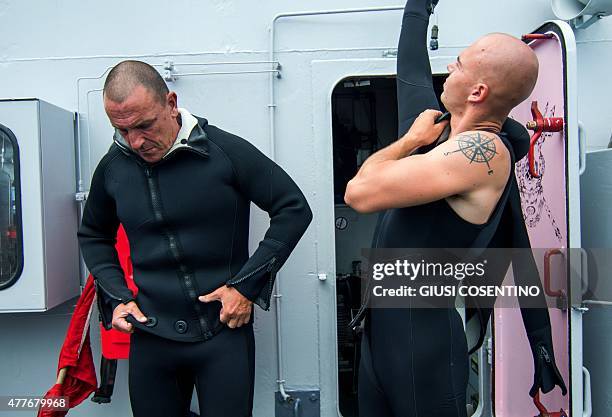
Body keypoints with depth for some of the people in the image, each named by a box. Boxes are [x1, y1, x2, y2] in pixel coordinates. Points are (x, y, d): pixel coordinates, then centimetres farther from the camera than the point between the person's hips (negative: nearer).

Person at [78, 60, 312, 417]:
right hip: (150, 336, 4)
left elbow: (294, 209, -8)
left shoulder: (225, 151, -12)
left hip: (225, 331, -3)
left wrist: (247, 285, -12)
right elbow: (93, 236, 18)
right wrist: (117, 297, 3)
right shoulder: (113, 168, 1)